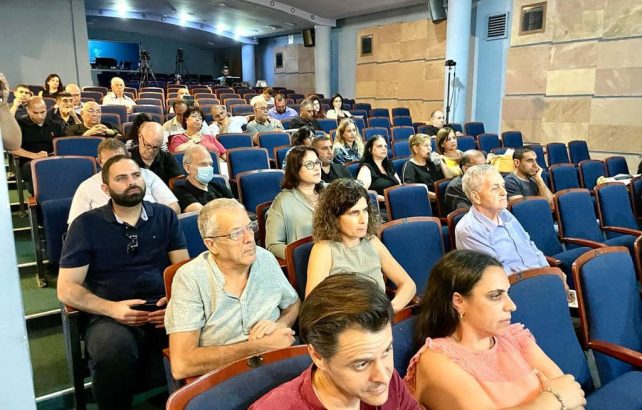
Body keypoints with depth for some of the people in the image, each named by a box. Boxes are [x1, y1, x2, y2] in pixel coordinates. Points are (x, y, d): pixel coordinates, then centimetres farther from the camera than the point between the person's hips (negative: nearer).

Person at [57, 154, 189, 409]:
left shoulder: (164, 216, 13)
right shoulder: (86, 225, 6)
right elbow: (66, 289, 4)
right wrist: (111, 308, -14)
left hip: (163, 309, 1)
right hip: (111, 314, -1)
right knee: (113, 349, -36)